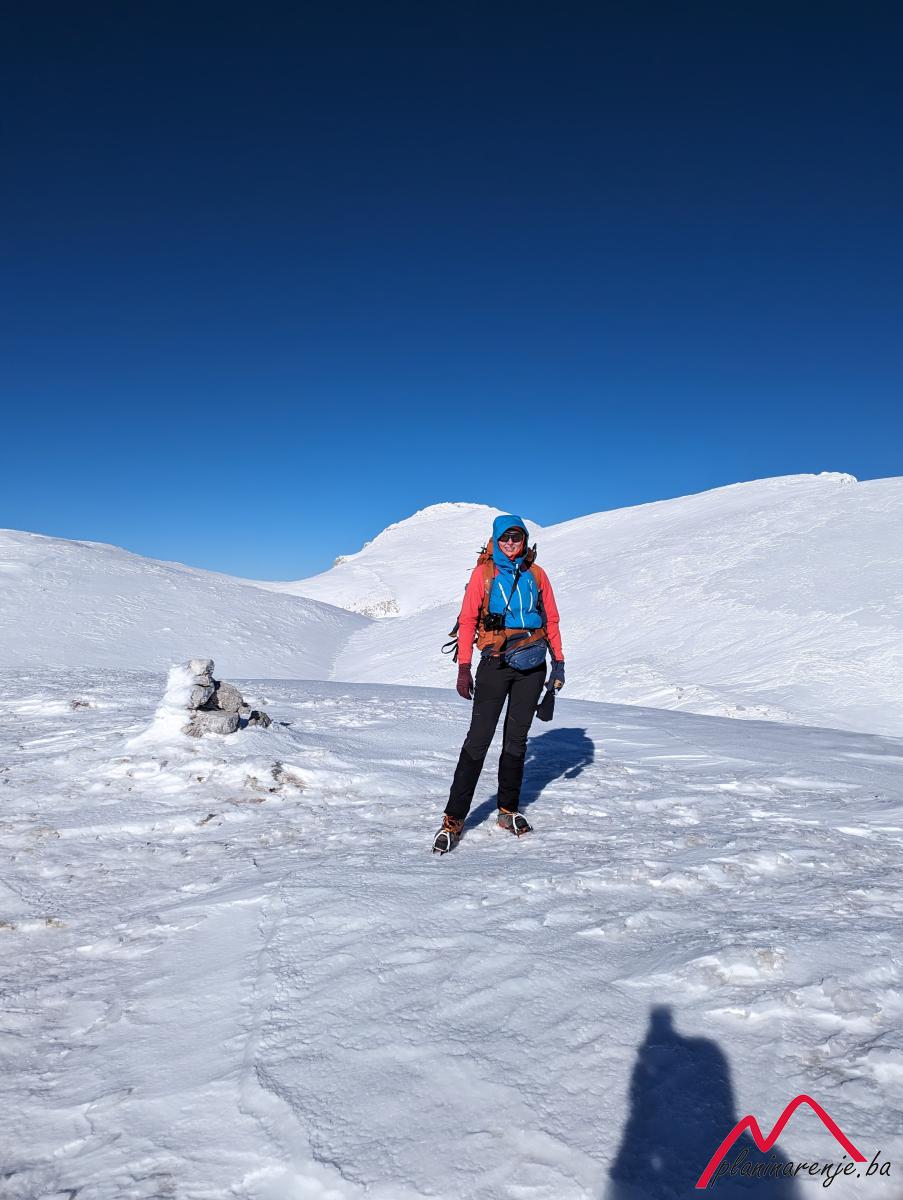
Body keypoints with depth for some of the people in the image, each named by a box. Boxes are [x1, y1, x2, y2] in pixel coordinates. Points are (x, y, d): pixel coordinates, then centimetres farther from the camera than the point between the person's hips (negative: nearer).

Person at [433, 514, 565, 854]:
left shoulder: (536, 574, 8)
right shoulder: (483, 573, -1)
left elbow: (551, 620, 12)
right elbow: (467, 620, -3)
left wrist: (558, 661, 7)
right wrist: (463, 669, -9)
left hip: (532, 665, 3)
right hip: (496, 663, -3)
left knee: (516, 738, 11)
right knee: (478, 738, -8)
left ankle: (508, 810, 23)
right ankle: (453, 819, -3)